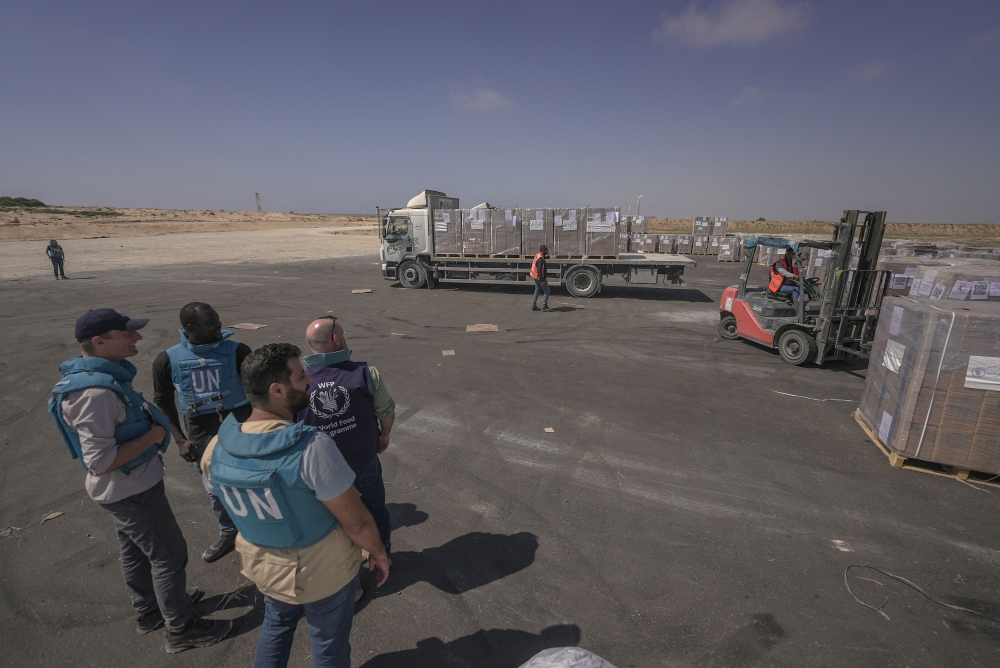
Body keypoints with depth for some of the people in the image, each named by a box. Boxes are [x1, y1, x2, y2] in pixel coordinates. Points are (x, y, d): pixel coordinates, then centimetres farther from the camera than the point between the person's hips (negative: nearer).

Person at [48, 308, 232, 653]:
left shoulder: (96, 374, 0)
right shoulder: (96, 392, -32)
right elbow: (100, 461, -31)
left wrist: (151, 425, 5)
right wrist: (153, 435, -23)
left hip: (128, 485, 10)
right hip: (131, 491, -10)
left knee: (136, 551, 25)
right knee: (168, 555, 6)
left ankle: (150, 609, 46)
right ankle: (181, 628, 24)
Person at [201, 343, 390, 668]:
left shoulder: (218, 446, -15)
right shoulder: (312, 447, -34)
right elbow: (356, 522, -27)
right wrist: (378, 552, -6)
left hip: (262, 566, 5)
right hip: (323, 571, -5)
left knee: (277, 625, 34)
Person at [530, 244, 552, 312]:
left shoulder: (537, 255, 6)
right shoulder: (541, 259, -23)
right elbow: (540, 270, -27)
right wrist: (542, 280, -28)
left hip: (536, 277, 10)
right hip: (540, 278, -10)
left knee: (537, 291, 16)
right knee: (547, 291, -1)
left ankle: (533, 306, 18)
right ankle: (544, 306, 0)